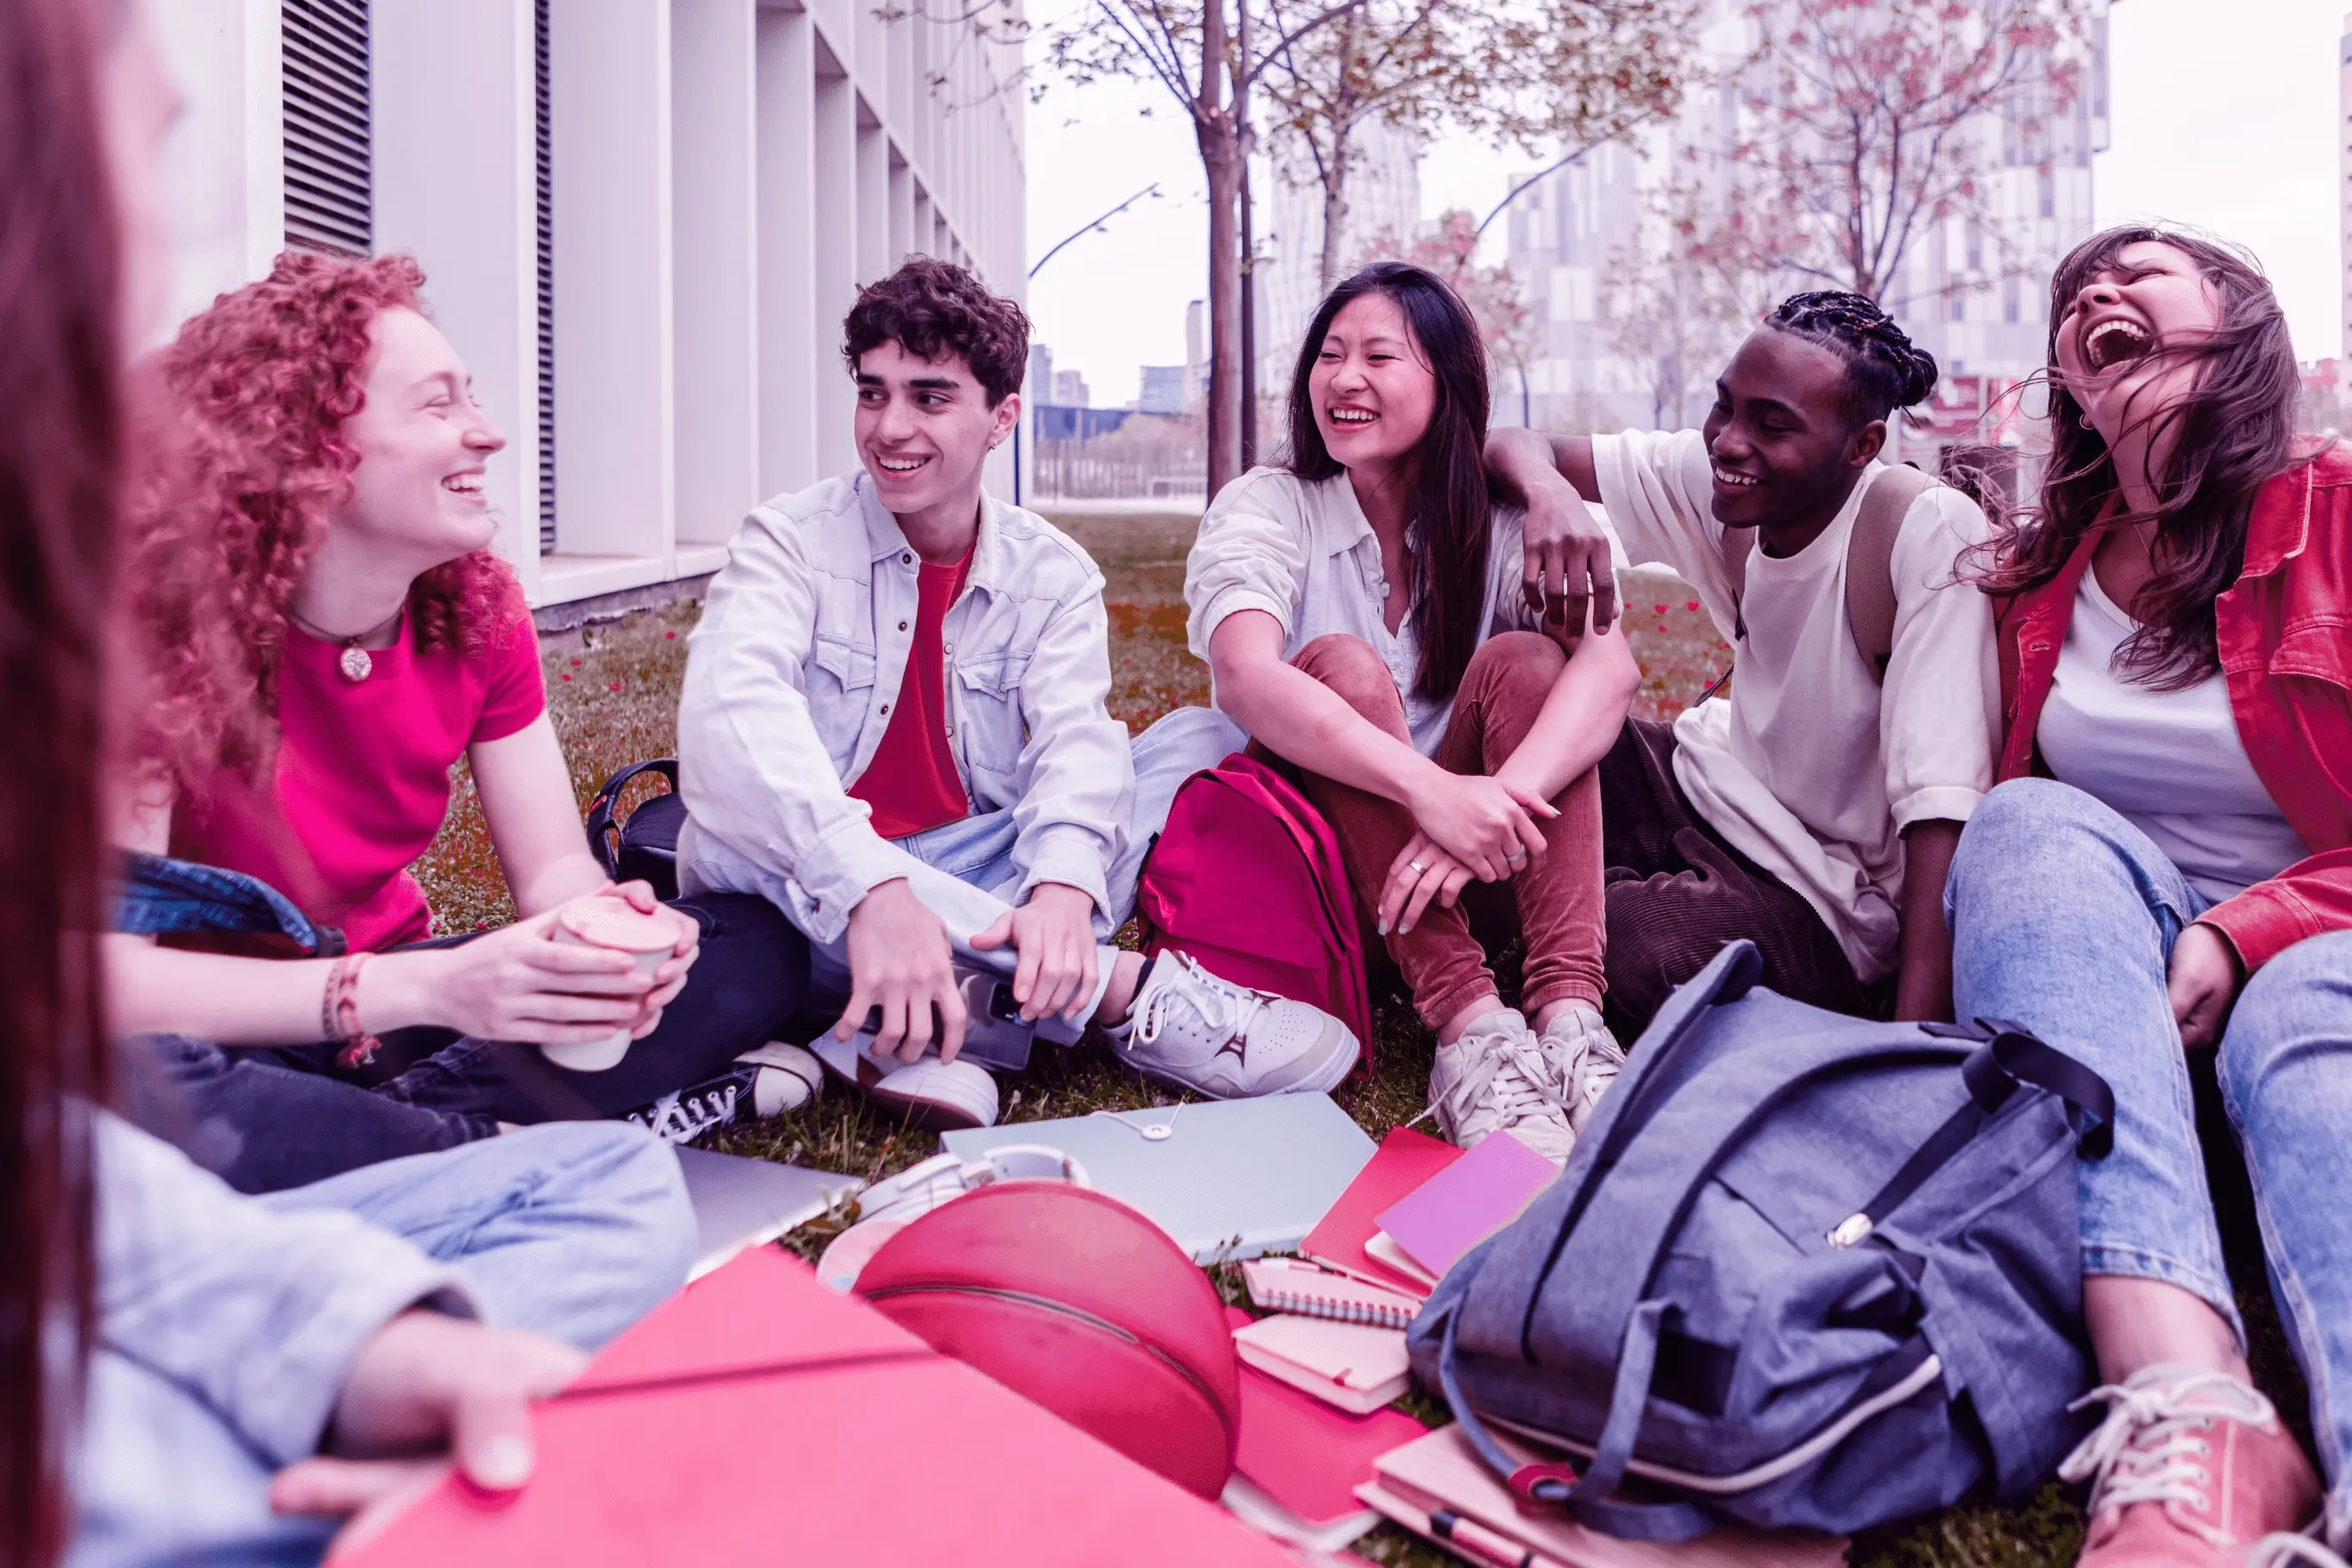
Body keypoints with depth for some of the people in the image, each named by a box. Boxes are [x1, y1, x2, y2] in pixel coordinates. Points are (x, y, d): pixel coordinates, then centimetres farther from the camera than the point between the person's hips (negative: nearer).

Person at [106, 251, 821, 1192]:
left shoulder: (476, 607, -4)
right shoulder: (159, 626, -21)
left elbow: (553, 865, -3)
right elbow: (105, 968, -27)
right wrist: (429, 988, -38)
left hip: (391, 1005, 5)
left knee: (752, 945, -8)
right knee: (130, 1092, -42)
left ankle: (422, 1109, -21)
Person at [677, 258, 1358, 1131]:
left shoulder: (1052, 575, 1)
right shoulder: (791, 540, -9)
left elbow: (1077, 736, -17)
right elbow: (730, 707, -29)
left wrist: (1064, 885, -41)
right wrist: (872, 888, -46)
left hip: (967, 878, 2)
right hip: (811, 903, -2)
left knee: (1198, 747, -16)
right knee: (737, 830, -37)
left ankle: (932, 1015, -32)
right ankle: (1126, 989, -34)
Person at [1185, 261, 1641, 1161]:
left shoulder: (1493, 530, 1)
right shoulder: (1265, 509, -5)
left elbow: (1612, 663, -19)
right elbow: (1246, 679, -26)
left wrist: (1498, 802, -39)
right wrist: (1433, 789, -42)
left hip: (1473, 870, 2)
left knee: (1522, 659, -20)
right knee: (1343, 663, -26)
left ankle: (1569, 1015, -34)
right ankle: (1471, 1029, -39)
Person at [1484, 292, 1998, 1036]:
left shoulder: (1930, 534, -25)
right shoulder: (1707, 478, -8)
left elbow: (1942, 806, -30)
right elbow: (1513, 446, -6)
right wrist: (1551, 493, -31)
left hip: (1829, 907, -5)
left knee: (1628, 945, -32)